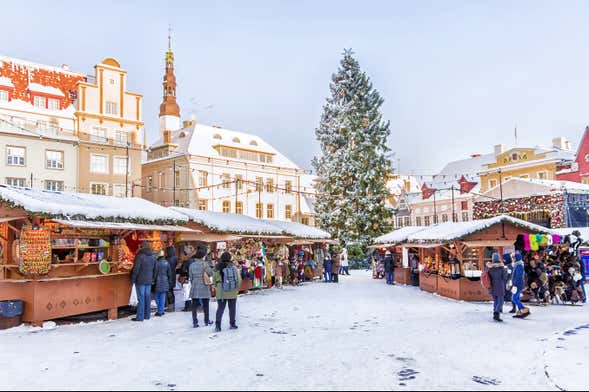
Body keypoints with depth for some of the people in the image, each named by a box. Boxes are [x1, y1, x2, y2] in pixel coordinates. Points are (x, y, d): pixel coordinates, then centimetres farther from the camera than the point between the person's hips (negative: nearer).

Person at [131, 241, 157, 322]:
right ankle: (147, 315, 17)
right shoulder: (153, 256, 7)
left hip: (140, 280, -6)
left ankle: (140, 317, 0)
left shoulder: (140, 256, -13)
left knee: (141, 298, -3)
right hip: (149, 280, 6)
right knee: (148, 297, 12)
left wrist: (133, 279, -5)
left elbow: (136, 269, -14)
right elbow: (154, 269, 12)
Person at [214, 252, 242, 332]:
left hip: (221, 293, 1)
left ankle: (218, 325, 4)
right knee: (232, 308, 13)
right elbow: (239, 279, -5)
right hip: (233, 292, 0)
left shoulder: (217, 268, -7)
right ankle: (232, 324, 20)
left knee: (220, 308, 9)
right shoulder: (233, 267, -8)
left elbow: (215, 279, -3)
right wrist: (237, 288, 9)